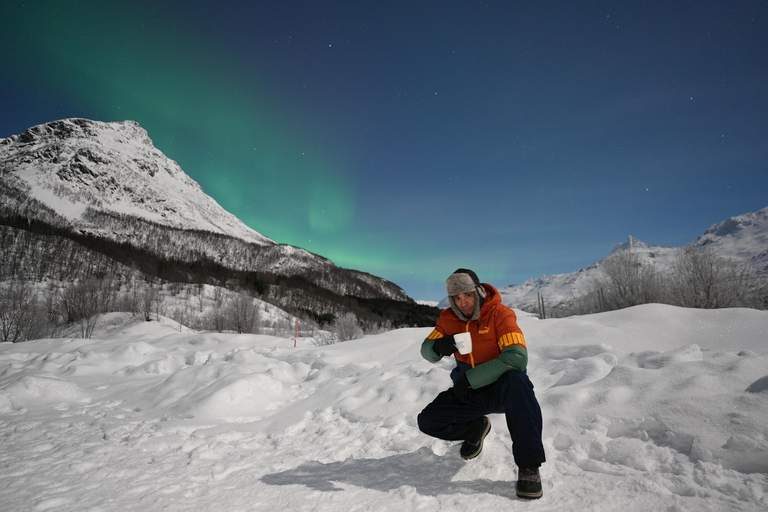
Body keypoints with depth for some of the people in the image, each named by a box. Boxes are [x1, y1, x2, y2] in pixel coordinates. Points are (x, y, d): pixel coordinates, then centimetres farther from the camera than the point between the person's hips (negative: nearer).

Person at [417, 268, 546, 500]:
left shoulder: (500, 314, -18)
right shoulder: (448, 318, -3)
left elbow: (517, 357, -30)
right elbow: (426, 350, 5)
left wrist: (469, 379, -30)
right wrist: (438, 346, -22)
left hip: (501, 388, -4)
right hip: (468, 393, 5)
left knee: (516, 380, -39)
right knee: (428, 422, -11)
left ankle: (528, 466, -26)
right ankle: (476, 428, 20)